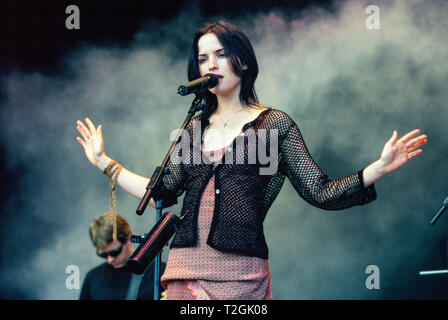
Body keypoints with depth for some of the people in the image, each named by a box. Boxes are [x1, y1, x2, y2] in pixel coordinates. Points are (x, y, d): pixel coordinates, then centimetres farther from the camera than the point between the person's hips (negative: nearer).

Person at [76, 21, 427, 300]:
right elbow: (161, 193, 17)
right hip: (184, 271, 4)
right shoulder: (195, 127, 15)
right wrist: (104, 162, 21)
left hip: (240, 274, -4)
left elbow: (321, 193, -2)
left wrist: (380, 168, -13)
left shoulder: (275, 125, 4)